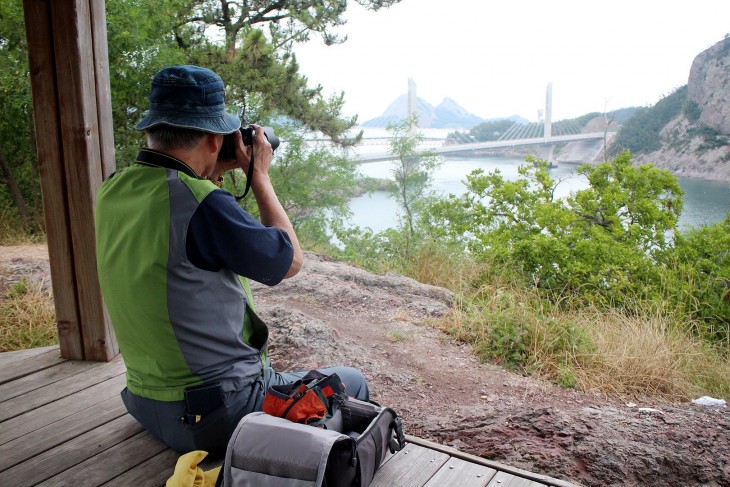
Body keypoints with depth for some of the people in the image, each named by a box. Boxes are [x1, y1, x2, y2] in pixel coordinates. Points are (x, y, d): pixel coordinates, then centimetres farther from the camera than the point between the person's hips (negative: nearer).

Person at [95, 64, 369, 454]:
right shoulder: (201, 203, -27)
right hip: (217, 416, -8)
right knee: (351, 384, 10)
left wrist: (214, 172, 10)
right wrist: (259, 175, -4)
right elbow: (290, 260, -13)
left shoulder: (112, 191, -2)